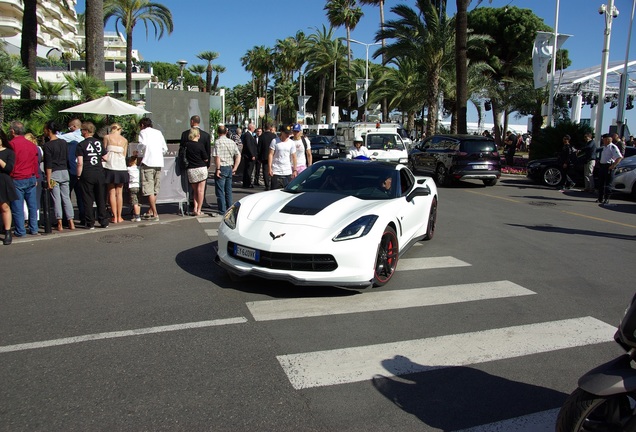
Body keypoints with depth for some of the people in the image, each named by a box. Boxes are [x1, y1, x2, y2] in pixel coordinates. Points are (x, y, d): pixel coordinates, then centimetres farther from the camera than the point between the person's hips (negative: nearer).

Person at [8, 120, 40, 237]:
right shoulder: (32, 145, 7)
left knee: (17, 207, 2)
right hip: (31, 179, 5)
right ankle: (34, 229, 13)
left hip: (17, 179, -5)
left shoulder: (11, 144, -9)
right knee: (32, 205, 9)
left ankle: (20, 231, 6)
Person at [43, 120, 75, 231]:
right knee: (66, 198, 8)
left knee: (56, 199, 1)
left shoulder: (47, 145, -10)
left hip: (54, 173, -5)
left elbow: (48, 165, -13)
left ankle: (60, 224, 4)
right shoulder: (63, 142, 6)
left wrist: (48, 180, -11)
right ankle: (71, 223, 7)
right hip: (64, 172, 5)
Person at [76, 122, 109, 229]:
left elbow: (80, 163, -11)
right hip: (100, 173, 4)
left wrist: (79, 176, -4)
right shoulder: (99, 142, 7)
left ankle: (90, 223, 5)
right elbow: (105, 158, 11)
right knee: (101, 199, 10)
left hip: (87, 175, -4)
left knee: (88, 200, 3)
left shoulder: (81, 144, -6)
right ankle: (104, 222, 11)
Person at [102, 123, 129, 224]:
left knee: (111, 192, 5)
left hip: (110, 166, -1)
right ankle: (119, 217, 9)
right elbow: (124, 155, 10)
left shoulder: (107, 137, 2)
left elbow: (104, 152, 5)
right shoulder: (125, 140, 8)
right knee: (119, 193, 8)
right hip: (121, 166, 2)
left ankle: (114, 217, 3)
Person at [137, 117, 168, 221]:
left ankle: (155, 214, -9)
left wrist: (138, 150, 4)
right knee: (155, 189, 13)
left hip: (148, 162, -6)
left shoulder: (143, 132, 4)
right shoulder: (158, 132, 19)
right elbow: (165, 149, 14)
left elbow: (143, 144, -15)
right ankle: (150, 212, 22)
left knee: (149, 190, -5)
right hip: (159, 163, 6)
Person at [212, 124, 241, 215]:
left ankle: (222, 211, 4)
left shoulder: (217, 142, -10)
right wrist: (234, 168, 8)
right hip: (230, 168, 6)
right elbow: (238, 155, 6)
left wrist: (218, 169, -15)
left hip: (221, 168, -6)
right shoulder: (232, 142, 7)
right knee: (228, 190, 14)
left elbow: (217, 157, -20)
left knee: (220, 191, 2)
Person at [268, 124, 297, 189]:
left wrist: (294, 170, 3)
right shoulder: (274, 141, -1)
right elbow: (271, 155, -2)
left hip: (288, 172, 3)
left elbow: (293, 157, 7)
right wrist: (269, 168, -9)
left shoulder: (291, 143, 6)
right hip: (276, 172, -2)